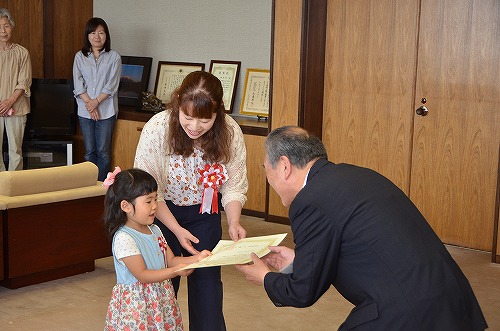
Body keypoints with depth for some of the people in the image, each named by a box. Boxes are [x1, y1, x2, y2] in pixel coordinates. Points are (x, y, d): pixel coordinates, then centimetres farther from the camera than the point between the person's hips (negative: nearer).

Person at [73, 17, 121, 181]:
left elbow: (112, 84, -6)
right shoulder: (80, 57, 7)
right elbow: (78, 85, 0)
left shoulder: (113, 57, 1)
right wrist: (89, 104, -11)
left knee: (103, 152, 0)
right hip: (85, 111, 2)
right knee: (89, 152, 7)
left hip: (107, 110, -2)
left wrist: (96, 101, -14)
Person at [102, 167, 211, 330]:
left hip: (161, 298, 7)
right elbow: (142, 275, -20)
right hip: (136, 303, -7)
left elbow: (171, 260, 9)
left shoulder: (154, 230, 8)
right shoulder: (124, 239, -18)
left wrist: (196, 258, -7)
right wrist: (175, 271, -28)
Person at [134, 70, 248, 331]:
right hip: (162, 212, -2)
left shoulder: (230, 133, -20)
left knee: (207, 280, 4)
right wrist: (176, 229, -26)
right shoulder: (157, 129, -27)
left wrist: (234, 223, -26)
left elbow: (234, 186, -10)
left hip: (205, 213, 2)